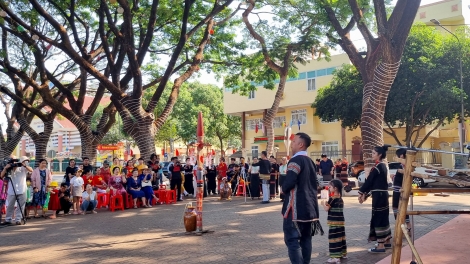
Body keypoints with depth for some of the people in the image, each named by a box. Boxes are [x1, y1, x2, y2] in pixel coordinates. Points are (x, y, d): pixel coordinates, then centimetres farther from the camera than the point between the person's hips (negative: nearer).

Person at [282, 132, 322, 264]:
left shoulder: (296, 160, -15)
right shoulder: (309, 161, 13)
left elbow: (289, 183, -25)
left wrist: (284, 189, -5)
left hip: (296, 207, -9)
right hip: (309, 206, 9)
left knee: (292, 240, -6)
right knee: (306, 239, 13)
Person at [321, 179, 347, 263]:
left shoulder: (332, 198, -16)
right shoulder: (340, 198, 10)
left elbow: (326, 209, -15)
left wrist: (323, 203, 2)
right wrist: (327, 203, 13)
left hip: (333, 222, -9)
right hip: (341, 220, 9)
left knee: (334, 238, -7)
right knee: (341, 237, 16)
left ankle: (335, 257, -8)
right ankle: (343, 253, 26)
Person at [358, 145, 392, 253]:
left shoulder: (377, 167, -17)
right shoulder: (383, 166, 13)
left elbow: (369, 181, -12)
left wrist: (361, 192, 1)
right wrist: (365, 194, 14)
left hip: (379, 196, -10)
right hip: (383, 194, 10)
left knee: (378, 218, -4)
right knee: (383, 217, 17)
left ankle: (381, 246, 0)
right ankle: (387, 241, 28)